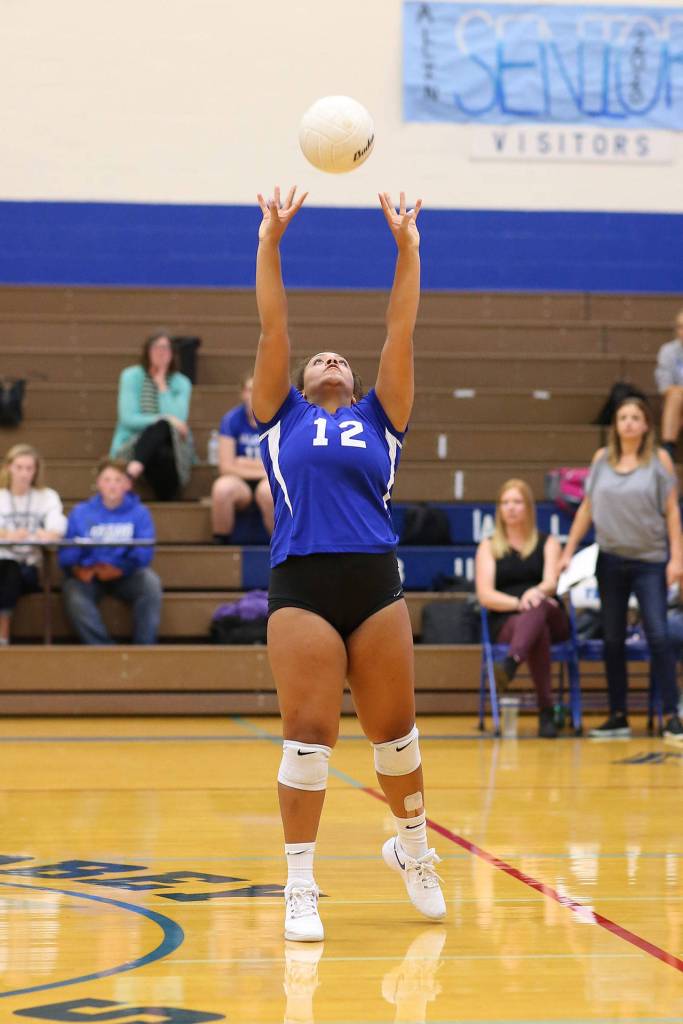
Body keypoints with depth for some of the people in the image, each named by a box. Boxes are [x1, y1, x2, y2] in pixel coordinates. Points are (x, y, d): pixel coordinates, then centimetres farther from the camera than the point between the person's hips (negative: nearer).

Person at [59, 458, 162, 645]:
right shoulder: (80, 513, 7)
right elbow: (66, 556, 0)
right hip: (89, 576, 0)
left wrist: (118, 569, -23)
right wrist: (77, 568, -23)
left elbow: (144, 554, -8)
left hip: (125, 575, 0)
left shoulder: (139, 512, 4)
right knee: (73, 591, -32)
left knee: (150, 581, -30)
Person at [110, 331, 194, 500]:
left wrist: (162, 384, -6)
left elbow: (178, 420, -9)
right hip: (131, 444, -1)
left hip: (173, 449, 1)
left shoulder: (181, 383, 8)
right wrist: (164, 419, -17)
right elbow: (128, 419, -6)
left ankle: (135, 468, -52)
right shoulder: (131, 376, 4)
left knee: (162, 428, -35)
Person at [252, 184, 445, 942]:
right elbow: (273, 327, 8)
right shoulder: (283, 417, 14)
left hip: (376, 585, 2)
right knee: (308, 736, -6)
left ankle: (412, 848, 32)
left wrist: (406, 246, 7)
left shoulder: (379, 418, 16)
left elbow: (400, 333, 11)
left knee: (394, 729, 8)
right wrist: (270, 241, 2)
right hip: (301, 586, -2)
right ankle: (300, 888, 2)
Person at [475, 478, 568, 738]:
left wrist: (536, 593, -31)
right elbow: (485, 595, -1)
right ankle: (546, 712, -51)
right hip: (505, 622, 0)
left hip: (551, 619, 0)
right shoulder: (488, 547, 13)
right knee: (538, 631, -39)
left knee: (538, 605, -40)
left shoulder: (548, 543, 15)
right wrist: (518, 603, -21)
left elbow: (550, 583, -5)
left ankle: (510, 664, -68)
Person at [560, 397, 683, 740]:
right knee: (612, 640, 6)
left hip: (650, 560, -3)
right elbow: (587, 507, 11)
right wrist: (568, 551, 8)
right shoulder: (602, 458, 6)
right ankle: (617, 717, 14)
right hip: (611, 560, 3)